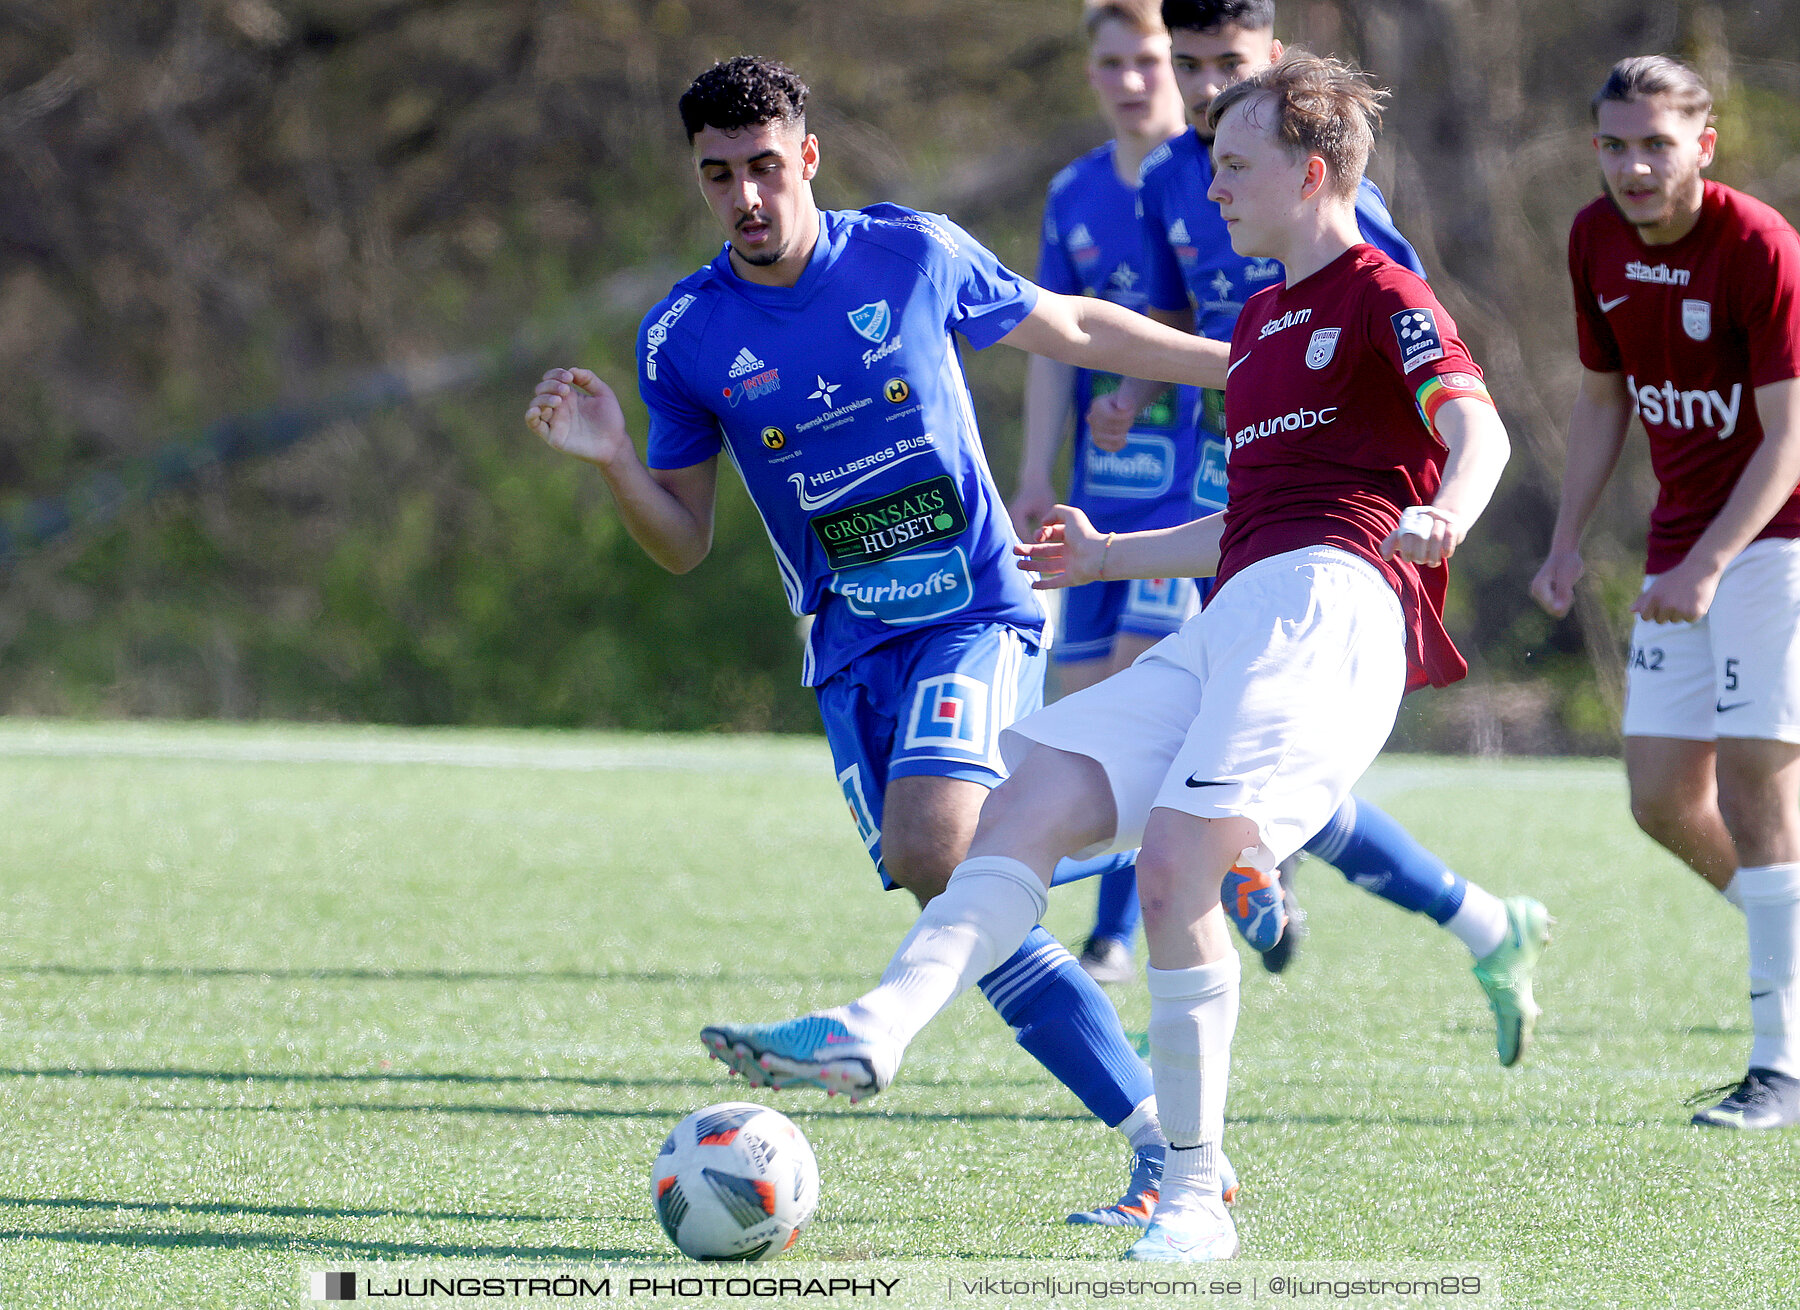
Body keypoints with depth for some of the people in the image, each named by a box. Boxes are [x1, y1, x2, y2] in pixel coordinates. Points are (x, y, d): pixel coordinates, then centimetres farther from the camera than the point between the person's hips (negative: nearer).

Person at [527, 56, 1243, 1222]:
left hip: (977, 614, -2)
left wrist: (1243, 364, 14)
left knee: (928, 848, -29)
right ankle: (1161, 1150, -4)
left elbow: (1071, 329, 13)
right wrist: (613, 463, -14)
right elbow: (684, 544, 6)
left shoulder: (914, 255, -4)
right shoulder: (683, 339, -1)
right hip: (851, 651, 2)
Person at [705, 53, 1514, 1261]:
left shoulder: (1383, 297, 3)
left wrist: (1443, 515, -37)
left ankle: (1197, 1197, -16)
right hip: (1230, 621, 9)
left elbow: (1476, 426, -16)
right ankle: (879, 1029, -26)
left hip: (1328, 605, -9)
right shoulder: (1261, 320, 30)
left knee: (1175, 866, -22)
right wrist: (1111, 557, 40)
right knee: (1028, 805, -9)